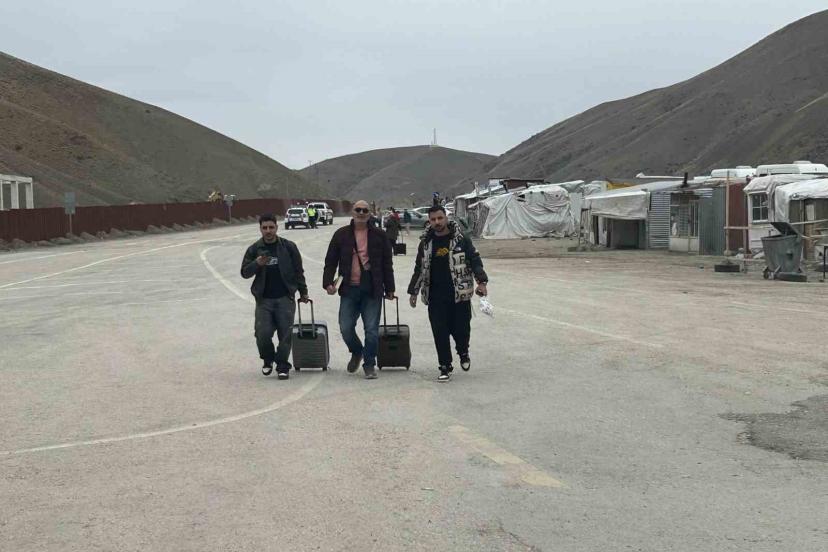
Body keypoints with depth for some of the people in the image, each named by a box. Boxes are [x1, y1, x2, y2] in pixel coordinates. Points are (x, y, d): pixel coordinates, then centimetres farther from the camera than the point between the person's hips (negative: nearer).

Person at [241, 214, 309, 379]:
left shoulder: (288, 247, 3)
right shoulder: (254, 249, 6)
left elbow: (298, 271, 9)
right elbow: (244, 272, 5)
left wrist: (303, 292, 10)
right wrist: (257, 264, -14)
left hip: (285, 298, -1)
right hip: (264, 299, 1)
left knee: (285, 334, -3)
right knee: (263, 333, -6)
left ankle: (282, 366, 8)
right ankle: (268, 360, 20)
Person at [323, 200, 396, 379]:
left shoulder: (379, 236, 6)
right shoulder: (341, 235, 7)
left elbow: (387, 264, 10)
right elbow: (330, 261, 8)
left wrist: (389, 289, 8)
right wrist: (328, 282, -5)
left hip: (372, 290, -1)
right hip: (349, 290, 1)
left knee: (371, 329, -1)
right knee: (346, 328, 1)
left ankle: (369, 365, 13)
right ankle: (357, 352, 30)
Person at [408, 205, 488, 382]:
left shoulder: (461, 239, -1)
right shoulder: (426, 243, 8)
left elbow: (475, 261, 0)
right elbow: (419, 269, 18)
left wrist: (481, 281, -13)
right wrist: (413, 292, 19)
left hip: (460, 294, -2)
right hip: (435, 297, 2)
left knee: (461, 329, 1)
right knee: (440, 333, -1)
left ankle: (463, 352, 34)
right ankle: (445, 367, 11)